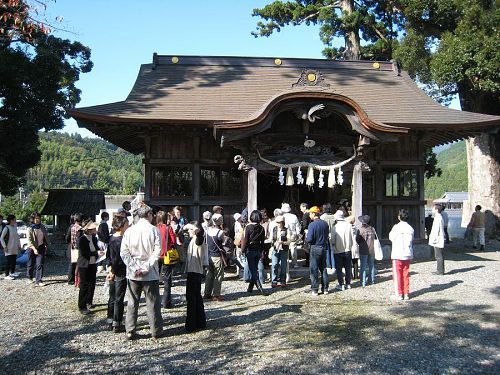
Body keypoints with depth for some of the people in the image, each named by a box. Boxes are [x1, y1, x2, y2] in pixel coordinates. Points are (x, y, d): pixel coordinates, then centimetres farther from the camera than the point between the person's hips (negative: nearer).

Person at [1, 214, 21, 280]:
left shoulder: (15, 227, 8)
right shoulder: (6, 228, -13)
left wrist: (19, 245, 15)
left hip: (15, 248, 7)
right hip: (9, 249, -7)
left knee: (14, 261, 14)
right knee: (9, 261, -5)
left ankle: (12, 272, 29)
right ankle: (7, 275, 2)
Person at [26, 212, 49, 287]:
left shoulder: (42, 227, 2)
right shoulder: (30, 229, -10)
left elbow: (46, 237, 13)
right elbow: (29, 241, -16)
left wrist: (47, 245, 11)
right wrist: (34, 249, -25)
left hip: (41, 248, 2)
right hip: (32, 248, -2)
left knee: (40, 264, -7)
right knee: (31, 264, 13)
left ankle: (38, 281, -9)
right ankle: (30, 277, 36)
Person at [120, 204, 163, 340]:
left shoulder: (129, 231, 1)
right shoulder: (154, 230, -8)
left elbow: (123, 252, -4)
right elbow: (157, 251, -15)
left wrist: (134, 268, -7)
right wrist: (146, 267, -13)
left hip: (133, 274, 3)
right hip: (150, 273, -3)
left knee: (132, 303, 12)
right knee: (153, 303, 7)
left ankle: (130, 331, 16)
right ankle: (156, 331, 14)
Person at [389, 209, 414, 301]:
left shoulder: (397, 227, -13)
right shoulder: (410, 228, 0)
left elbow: (391, 237, -1)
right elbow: (411, 241, 7)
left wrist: (391, 231, 14)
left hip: (397, 255, -5)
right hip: (408, 254, 5)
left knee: (397, 274, 3)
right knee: (406, 274, 12)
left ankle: (399, 294, 5)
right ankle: (406, 293, 16)